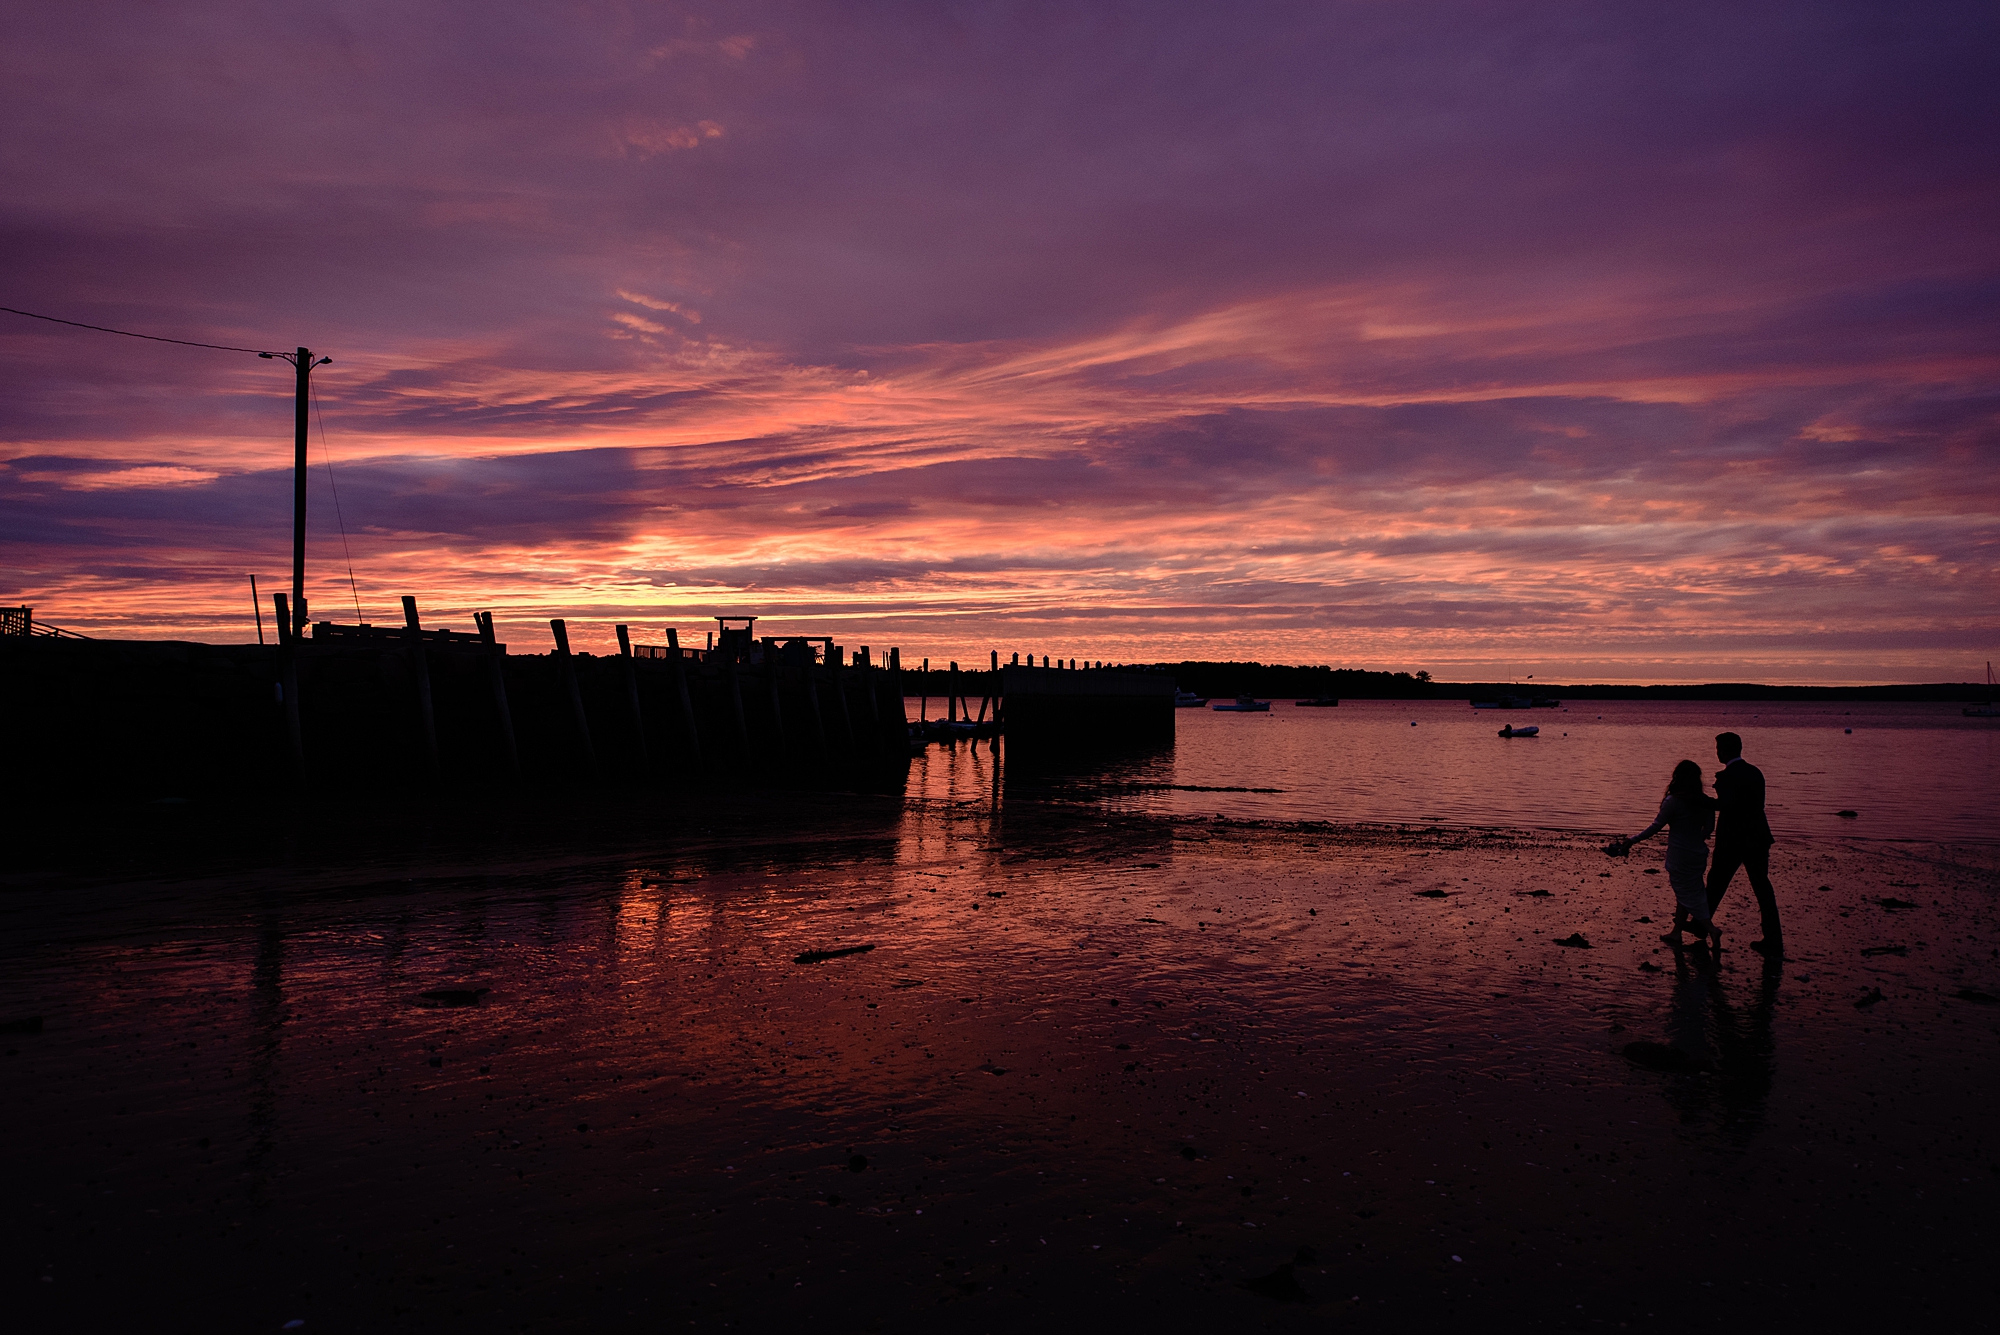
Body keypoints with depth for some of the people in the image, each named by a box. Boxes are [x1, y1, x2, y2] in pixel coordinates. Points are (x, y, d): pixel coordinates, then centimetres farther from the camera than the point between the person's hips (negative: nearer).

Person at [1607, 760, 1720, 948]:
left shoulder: (1673, 801, -17)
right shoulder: (1705, 801, 0)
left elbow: (1656, 827, -14)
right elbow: (1709, 827, 10)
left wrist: (1631, 841, -7)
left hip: (1680, 856, -6)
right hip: (1698, 854, 6)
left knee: (1688, 896, 2)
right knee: (1684, 894, 16)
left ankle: (1711, 930, -7)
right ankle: (1676, 933, 23)